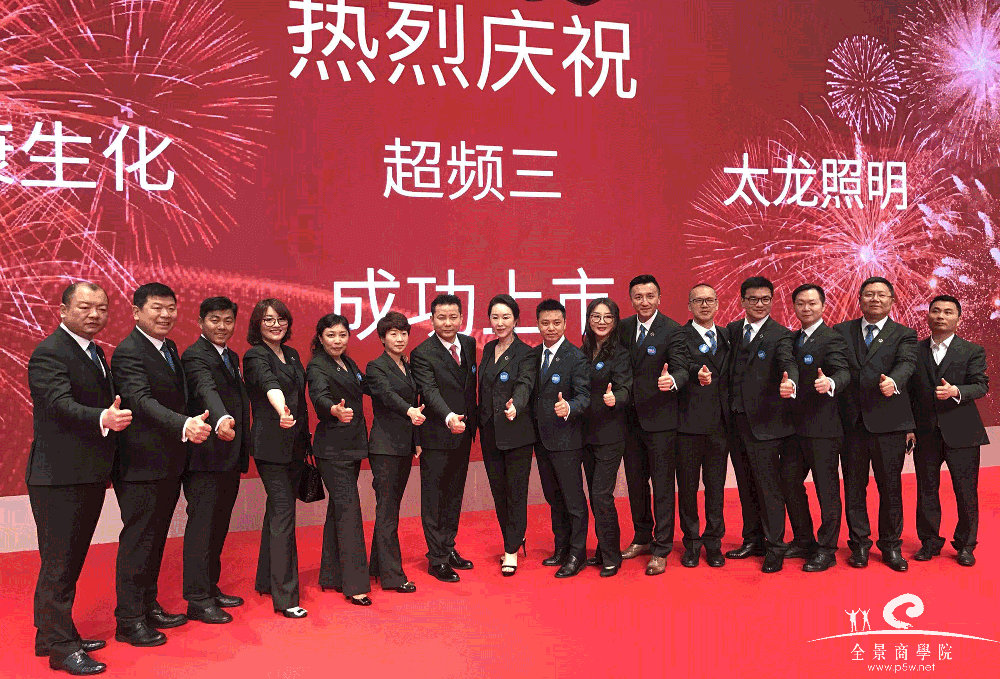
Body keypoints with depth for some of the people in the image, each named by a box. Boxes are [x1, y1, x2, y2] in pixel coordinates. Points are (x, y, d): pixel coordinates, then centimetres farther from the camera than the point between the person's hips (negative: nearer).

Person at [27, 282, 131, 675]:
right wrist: (104, 419, -44)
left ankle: (54, 636, 32)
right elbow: (62, 404, -28)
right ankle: (60, 647, 9)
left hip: (89, 475, 9)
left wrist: (115, 418, 2)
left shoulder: (94, 352, 15)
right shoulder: (49, 353, -14)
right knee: (58, 563, -1)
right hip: (58, 477, -9)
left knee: (71, 560, 19)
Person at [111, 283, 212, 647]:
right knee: (137, 540, 0)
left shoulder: (170, 348, 13)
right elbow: (142, 401, -30)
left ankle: (148, 606, 32)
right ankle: (128, 621, 11)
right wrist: (184, 425, -44)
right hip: (141, 465, -9)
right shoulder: (128, 352, -16)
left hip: (169, 463, 9)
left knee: (155, 538, 18)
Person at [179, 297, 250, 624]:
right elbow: (207, 390, -32)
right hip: (206, 455, -9)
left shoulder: (232, 357, 16)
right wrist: (220, 419, -52)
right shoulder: (195, 356, -12)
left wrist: (244, 448, 15)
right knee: (201, 525, -2)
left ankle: (211, 588, 28)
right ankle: (197, 600, 6)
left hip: (230, 455, 9)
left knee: (219, 525, 16)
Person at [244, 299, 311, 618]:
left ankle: (267, 580, 27)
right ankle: (285, 596, -5)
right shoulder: (255, 357, -9)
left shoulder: (292, 355, 14)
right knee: (283, 513, -9)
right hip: (270, 445, -7)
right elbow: (269, 384, -32)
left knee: (278, 511, 15)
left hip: (295, 444, 7)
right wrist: (281, 410, -51)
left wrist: (305, 440, 14)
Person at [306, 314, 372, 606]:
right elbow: (319, 397, -30)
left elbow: (364, 387, 27)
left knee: (338, 508, 13)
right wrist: (335, 410, -50)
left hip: (352, 447, 8)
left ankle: (331, 575, 23)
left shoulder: (348, 363, 12)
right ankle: (354, 584, -6)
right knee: (348, 509, -10)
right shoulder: (317, 367, -11)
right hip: (332, 448, -8)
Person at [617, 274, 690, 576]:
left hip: (660, 418, -5)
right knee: (635, 482, 16)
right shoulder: (623, 327, 6)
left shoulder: (672, 330, -10)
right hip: (631, 417, 6)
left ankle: (661, 549, 13)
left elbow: (682, 369, -18)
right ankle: (642, 538, 34)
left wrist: (671, 380, -39)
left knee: (662, 485, 2)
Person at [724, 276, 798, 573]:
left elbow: (788, 363, -23)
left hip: (765, 423, -5)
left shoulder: (780, 335, -6)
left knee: (768, 486, -1)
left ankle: (774, 548, 11)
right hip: (736, 420, 5)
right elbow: (725, 366, 12)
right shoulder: (732, 330, 11)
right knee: (746, 485, 15)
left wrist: (789, 383, -44)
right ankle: (753, 540, 30)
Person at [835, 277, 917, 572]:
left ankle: (891, 545, 21)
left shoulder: (904, 335, 6)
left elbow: (906, 364, -12)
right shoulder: (841, 331, 11)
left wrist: (893, 381, -33)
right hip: (852, 422, 1)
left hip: (888, 423, -1)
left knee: (891, 487, 6)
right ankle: (859, 544, 21)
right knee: (854, 486, 8)